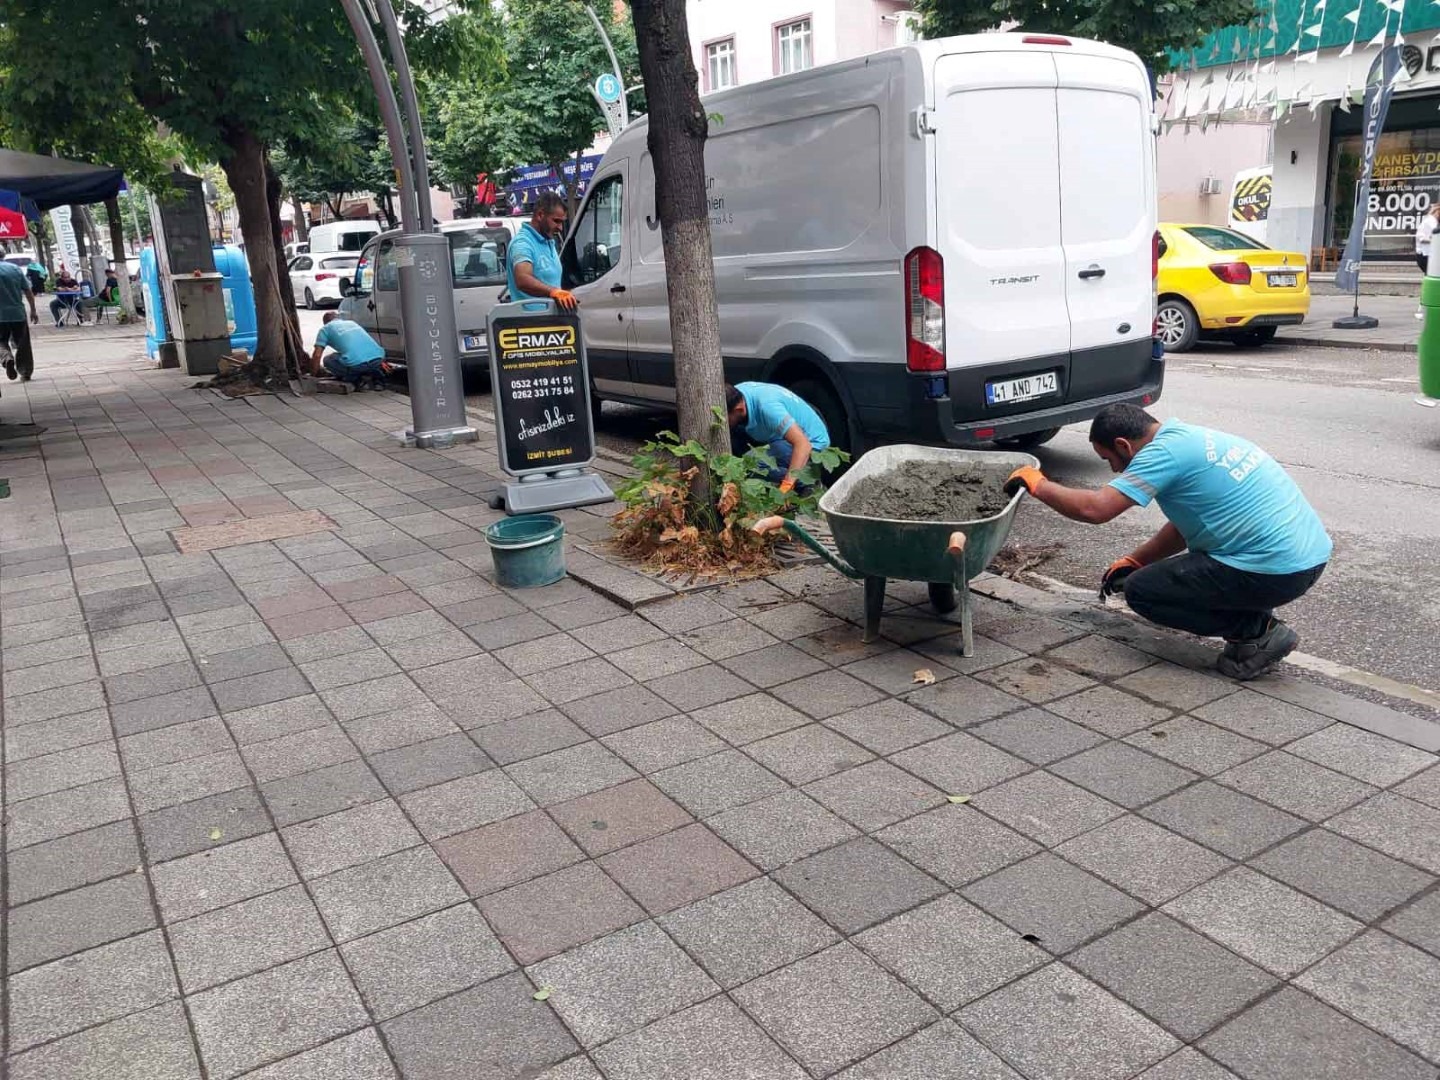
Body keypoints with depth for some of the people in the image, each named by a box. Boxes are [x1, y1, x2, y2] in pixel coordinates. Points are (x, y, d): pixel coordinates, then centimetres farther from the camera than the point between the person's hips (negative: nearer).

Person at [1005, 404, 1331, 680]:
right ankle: (1257, 624, 12)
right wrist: (1133, 561, 23)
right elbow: (1184, 527, 24)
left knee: (1142, 591, 0)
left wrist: (1037, 484, -6)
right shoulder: (1190, 437, 15)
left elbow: (1094, 509, -20)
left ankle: (1255, 632, -1)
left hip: (1276, 571, -10)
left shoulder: (1166, 451, -14)